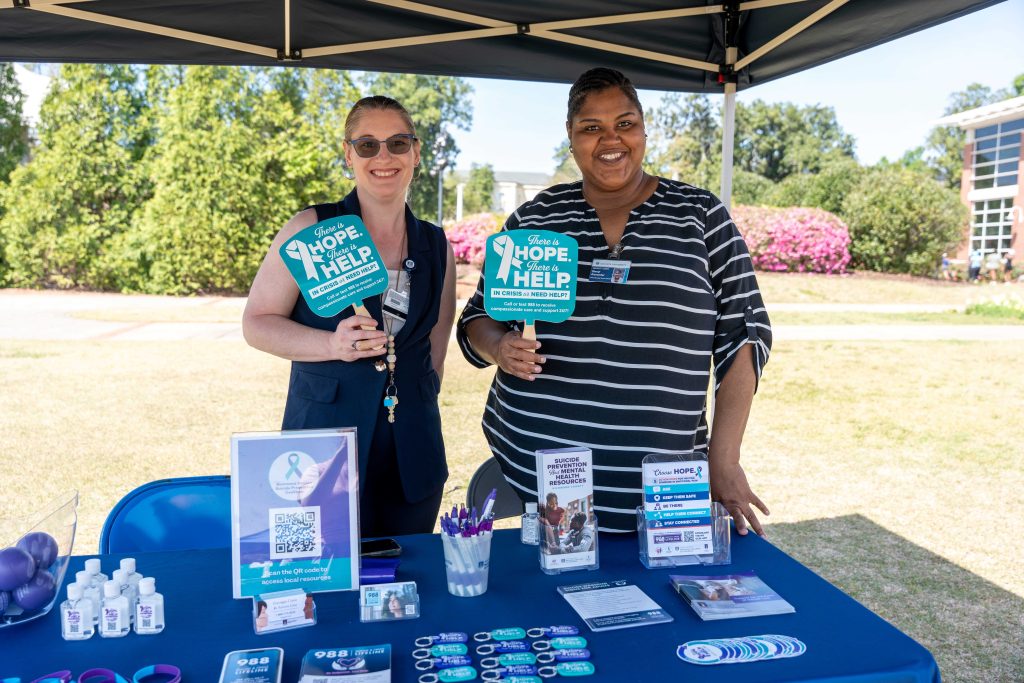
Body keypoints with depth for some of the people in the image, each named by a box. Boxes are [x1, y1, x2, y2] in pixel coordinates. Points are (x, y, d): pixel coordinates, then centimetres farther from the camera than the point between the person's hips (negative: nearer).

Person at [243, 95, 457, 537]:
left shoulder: (436, 247, 9)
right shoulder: (312, 230, -3)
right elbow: (257, 323, -4)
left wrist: (416, 407, 12)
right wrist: (333, 345, -19)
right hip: (325, 451, -3)